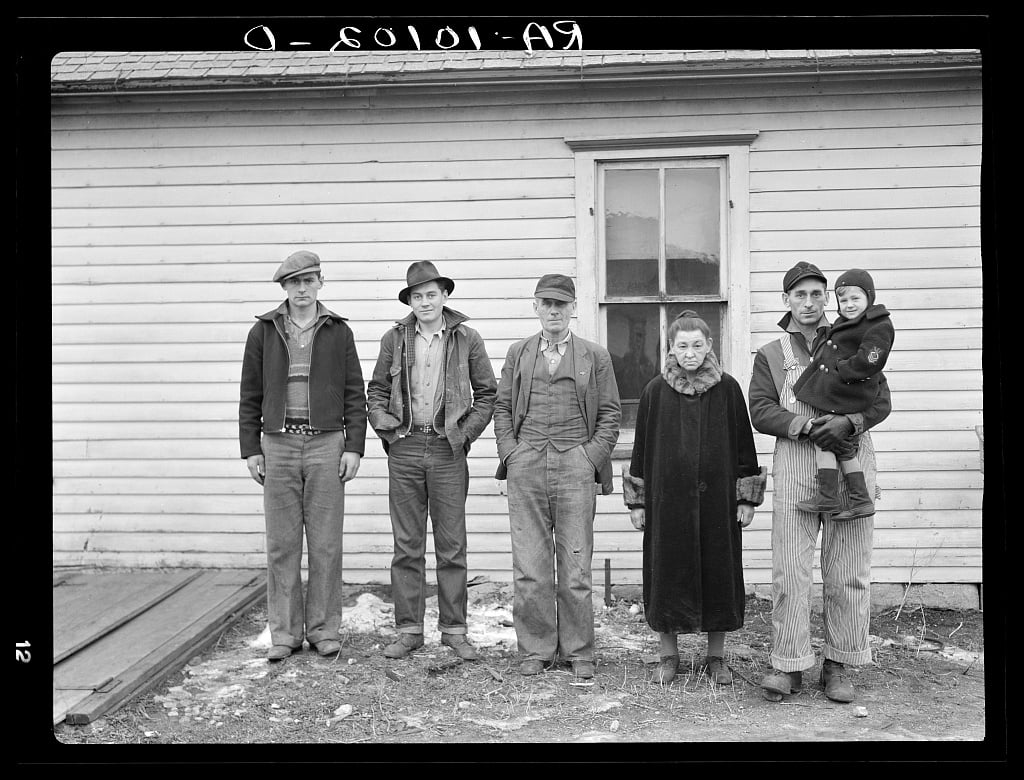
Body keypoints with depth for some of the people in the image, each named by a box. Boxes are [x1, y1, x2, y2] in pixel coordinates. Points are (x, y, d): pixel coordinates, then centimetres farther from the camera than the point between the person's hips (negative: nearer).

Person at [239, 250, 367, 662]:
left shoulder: (338, 331, 6)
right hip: (278, 444, 1)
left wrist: (354, 447, -3)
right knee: (281, 543, 3)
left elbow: (354, 394, 5)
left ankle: (324, 630, 12)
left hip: (326, 445, -1)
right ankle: (285, 632, 12)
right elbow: (250, 396, 8)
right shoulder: (264, 331, 8)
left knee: (325, 543, 2)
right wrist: (250, 450, 2)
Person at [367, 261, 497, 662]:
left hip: (448, 450, -1)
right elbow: (376, 390, 15)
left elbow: (487, 393, 7)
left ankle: (454, 629, 14)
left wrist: (467, 431, -3)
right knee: (407, 546, 6)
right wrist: (383, 423, 0)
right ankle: (409, 629, 15)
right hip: (404, 448, 2)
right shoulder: (394, 338, 7)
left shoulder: (467, 339, 2)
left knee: (452, 546, 4)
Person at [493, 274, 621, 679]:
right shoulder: (518, 353, 15)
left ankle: (579, 652, 14)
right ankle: (535, 649, 14)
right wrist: (510, 451, 1)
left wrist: (591, 457, -4)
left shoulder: (595, 356, 10)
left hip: (575, 465, -1)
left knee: (576, 567, 1)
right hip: (525, 466, 1)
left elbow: (609, 414, 8)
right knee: (529, 566, 2)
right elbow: (502, 407, 14)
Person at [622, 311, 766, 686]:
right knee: (668, 572, 5)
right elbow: (642, 447, 4)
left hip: (717, 499, 0)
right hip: (667, 498, 0)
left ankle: (716, 656, 20)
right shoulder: (655, 391, 1)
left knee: (718, 570, 5)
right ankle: (668, 654, 20)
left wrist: (747, 499, 0)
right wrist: (636, 501, 2)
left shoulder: (727, 389, 1)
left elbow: (743, 444, 3)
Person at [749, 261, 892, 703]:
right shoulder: (770, 355, 12)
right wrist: (806, 426, -16)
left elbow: (881, 401, 7)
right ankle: (788, 665, 6)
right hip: (794, 468, -1)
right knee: (789, 569, -3)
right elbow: (761, 412, 0)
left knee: (848, 571, 3)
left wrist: (847, 422, -13)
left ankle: (838, 665, 15)